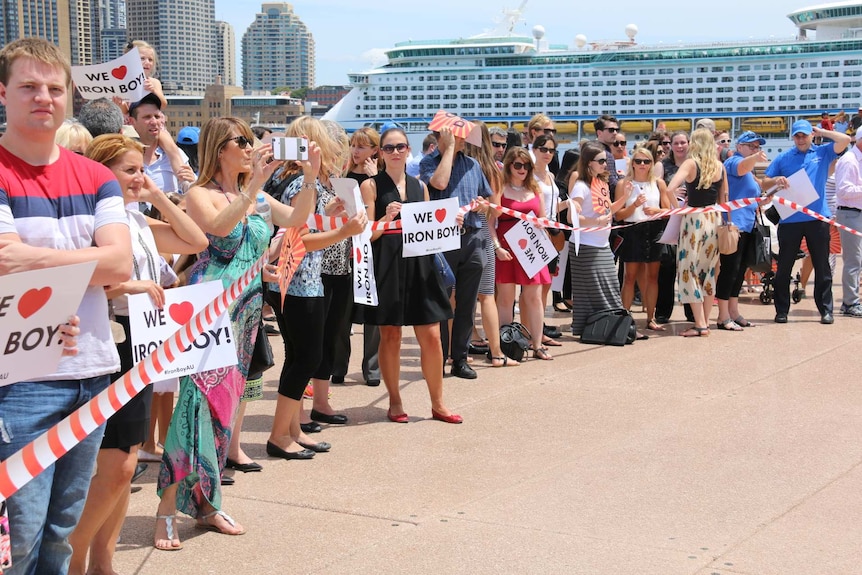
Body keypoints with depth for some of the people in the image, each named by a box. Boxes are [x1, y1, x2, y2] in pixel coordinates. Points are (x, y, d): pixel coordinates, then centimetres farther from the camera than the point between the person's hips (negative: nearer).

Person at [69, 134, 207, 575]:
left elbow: (195, 242, 16)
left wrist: (157, 197, 11)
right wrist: (129, 286, -23)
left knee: (125, 464, 11)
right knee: (115, 467, -9)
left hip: (140, 346, 9)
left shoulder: (138, 221, 14)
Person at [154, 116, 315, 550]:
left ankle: (205, 503, 17)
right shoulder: (200, 195, -5)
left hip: (245, 311, 7)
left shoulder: (255, 198, 14)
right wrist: (256, 183, -29)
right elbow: (220, 225, -24)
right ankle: (168, 509, -9)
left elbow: (296, 219, 6)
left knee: (225, 402, 9)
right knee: (201, 399, -14)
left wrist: (310, 177, -7)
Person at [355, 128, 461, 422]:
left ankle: (437, 403, 12)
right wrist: (387, 217, -22)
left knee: (431, 335, 2)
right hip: (386, 265, -4)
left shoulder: (420, 186, 14)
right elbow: (367, 233, -5)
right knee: (390, 335, 2)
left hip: (419, 264, 4)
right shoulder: (371, 185, 1)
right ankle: (395, 403, 15)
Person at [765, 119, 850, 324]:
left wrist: (821, 132, 3)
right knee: (784, 267, 4)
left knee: (822, 266, 5)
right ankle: (781, 310, 12)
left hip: (818, 217, 0)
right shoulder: (783, 158, 9)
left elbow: (845, 140, -6)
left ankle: (825, 310, 12)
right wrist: (776, 180, -14)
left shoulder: (823, 153, 8)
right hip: (790, 219, 0)